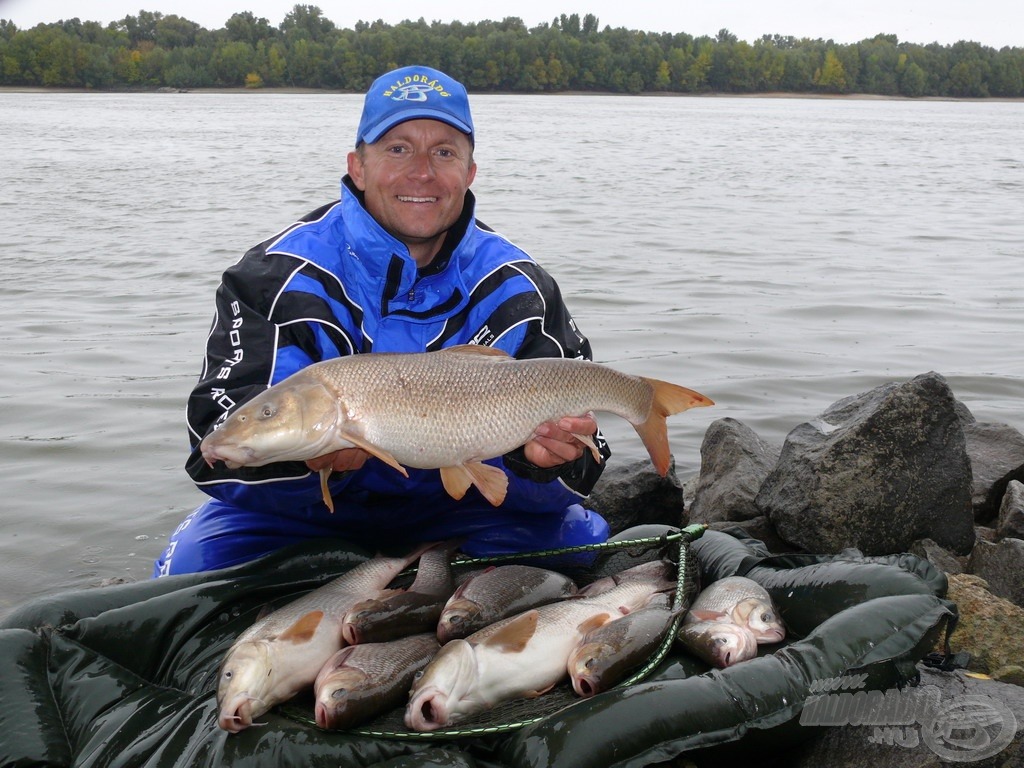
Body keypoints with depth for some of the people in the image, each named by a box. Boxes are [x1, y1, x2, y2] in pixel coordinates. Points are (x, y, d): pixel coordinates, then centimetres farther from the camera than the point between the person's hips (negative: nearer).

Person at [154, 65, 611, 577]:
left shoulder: (517, 292, -6)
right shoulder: (281, 278, -14)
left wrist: (541, 459, -36)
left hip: (457, 509, 2)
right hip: (306, 512, -1)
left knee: (581, 543, -20)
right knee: (195, 564, -27)